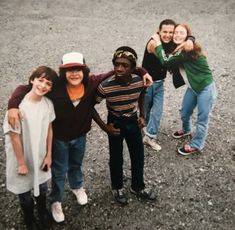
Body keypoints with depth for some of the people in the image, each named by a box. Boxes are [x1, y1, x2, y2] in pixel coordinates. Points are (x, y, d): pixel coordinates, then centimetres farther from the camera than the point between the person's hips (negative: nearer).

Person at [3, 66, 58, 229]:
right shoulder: (18, 105, -26)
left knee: (42, 188, 25)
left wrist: (49, 155, 3)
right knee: (24, 192, 19)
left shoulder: (48, 104, -11)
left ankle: (43, 211, 55)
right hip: (22, 157, -4)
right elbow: (14, 136, -20)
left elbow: (49, 129, 0)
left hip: (41, 156, 4)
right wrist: (21, 163, -14)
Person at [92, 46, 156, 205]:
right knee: (116, 158, 14)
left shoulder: (140, 81, -20)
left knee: (138, 156, 15)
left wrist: (142, 115, 3)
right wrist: (104, 127, -14)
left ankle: (138, 187, 40)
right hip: (115, 123, -3)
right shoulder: (105, 86, -29)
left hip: (133, 121, 3)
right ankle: (118, 188, 40)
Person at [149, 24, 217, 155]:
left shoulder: (189, 50, -27)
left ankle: (196, 145, 22)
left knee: (202, 119, 4)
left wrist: (158, 43, -22)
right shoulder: (178, 49, 1)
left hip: (206, 88, -8)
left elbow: (166, 62, -29)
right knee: (185, 113, 21)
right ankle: (186, 130, 52)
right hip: (193, 88, 9)